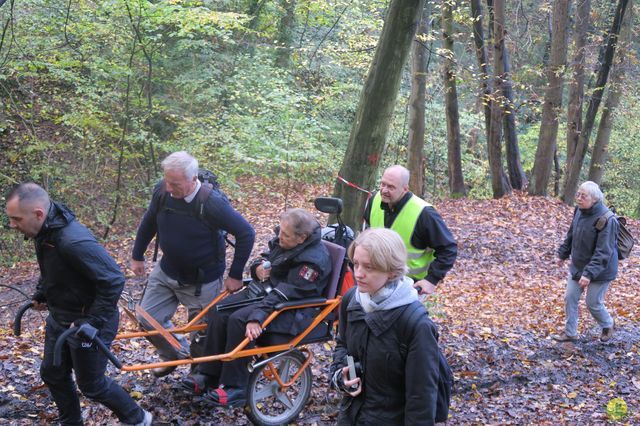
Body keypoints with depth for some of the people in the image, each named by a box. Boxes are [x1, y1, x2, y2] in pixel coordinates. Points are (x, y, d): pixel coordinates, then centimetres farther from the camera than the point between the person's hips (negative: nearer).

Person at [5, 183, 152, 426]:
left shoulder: (74, 242, -34)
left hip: (88, 322, -9)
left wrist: (91, 322, -27)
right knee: (52, 373, 19)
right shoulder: (44, 232, -6)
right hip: (59, 318, 9)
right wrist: (41, 294, 7)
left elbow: (114, 280, -30)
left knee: (91, 384, 7)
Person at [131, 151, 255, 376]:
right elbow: (149, 223, 7)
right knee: (147, 318, 10)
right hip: (166, 271, 5)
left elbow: (246, 233, -21)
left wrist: (235, 275, -17)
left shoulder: (212, 203, -29)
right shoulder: (162, 191, -14)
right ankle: (174, 355, 36)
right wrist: (137, 256, 14)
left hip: (201, 280, -5)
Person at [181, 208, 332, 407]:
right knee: (219, 310, -9)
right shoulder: (283, 240, 4)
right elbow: (266, 258, 21)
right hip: (267, 291, 9)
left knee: (239, 320, -28)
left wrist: (257, 316, -36)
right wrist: (258, 267, -4)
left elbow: (286, 294, -29)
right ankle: (208, 375, -3)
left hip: (293, 308, -9)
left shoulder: (314, 260, -23)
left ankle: (233, 388, -17)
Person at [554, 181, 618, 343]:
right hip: (577, 266, 7)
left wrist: (589, 273, -35)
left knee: (593, 303, 5)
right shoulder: (579, 211, -4)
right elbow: (571, 235, 14)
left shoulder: (606, 220, -27)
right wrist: (563, 254, 22)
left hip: (600, 271, -7)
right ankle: (570, 333, 23)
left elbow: (603, 252, -29)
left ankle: (608, 325, 36)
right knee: (570, 298, 7)